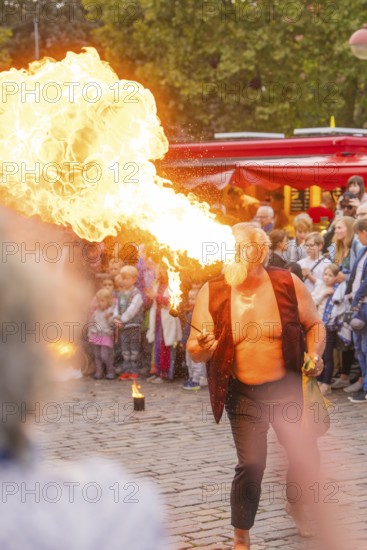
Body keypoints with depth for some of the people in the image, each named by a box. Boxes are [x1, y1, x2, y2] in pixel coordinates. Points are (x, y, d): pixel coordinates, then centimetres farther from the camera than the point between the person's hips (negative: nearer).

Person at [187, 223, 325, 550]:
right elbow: (194, 349, -5)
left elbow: (314, 324, 5)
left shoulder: (288, 284, -8)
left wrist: (315, 354, -13)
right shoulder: (212, 293, -8)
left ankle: (297, 507, 42)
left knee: (306, 456, 8)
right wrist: (204, 347, -28)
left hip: (288, 388, 1)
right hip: (244, 395, -1)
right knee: (251, 464, -10)